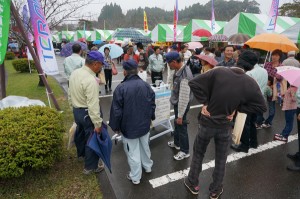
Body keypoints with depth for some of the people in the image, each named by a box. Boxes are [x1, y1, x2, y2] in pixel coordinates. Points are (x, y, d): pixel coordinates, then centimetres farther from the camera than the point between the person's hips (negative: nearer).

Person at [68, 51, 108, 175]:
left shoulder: (75, 73, -1)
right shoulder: (91, 80, -29)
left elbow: (70, 94, 9)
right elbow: (93, 105, -29)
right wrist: (98, 123, -24)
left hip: (76, 110, 9)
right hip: (87, 113, -9)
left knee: (80, 133, 29)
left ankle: (81, 153, 55)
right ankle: (90, 167, 24)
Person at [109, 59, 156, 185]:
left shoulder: (121, 88, -21)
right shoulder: (146, 85, -6)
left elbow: (116, 111, -15)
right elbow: (152, 104, 4)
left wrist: (115, 126, -1)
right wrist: (150, 118, 20)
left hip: (129, 127, -4)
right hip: (144, 124, 5)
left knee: (133, 152, 9)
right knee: (145, 146, 24)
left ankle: (135, 177, 25)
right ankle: (147, 166, 46)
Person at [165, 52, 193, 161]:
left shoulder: (184, 76, -32)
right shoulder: (180, 69, -3)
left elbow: (184, 98, -28)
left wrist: (180, 115, -21)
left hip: (182, 104, -9)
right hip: (177, 103, 9)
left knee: (181, 126, 8)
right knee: (177, 124, 25)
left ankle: (185, 151, 29)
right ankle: (177, 143, 48)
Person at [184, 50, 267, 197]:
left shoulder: (218, 72, -16)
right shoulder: (251, 83, -9)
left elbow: (193, 83, -19)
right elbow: (262, 107, -1)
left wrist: (205, 102, -11)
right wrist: (237, 108, -2)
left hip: (207, 123, -1)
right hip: (225, 126, 1)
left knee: (198, 154, 21)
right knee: (221, 159, 21)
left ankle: (193, 183, 37)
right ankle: (215, 190, 37)